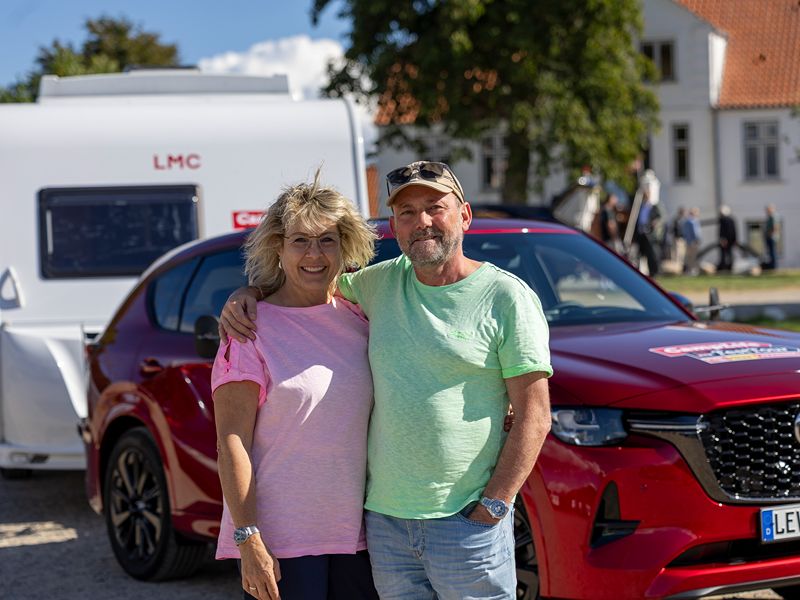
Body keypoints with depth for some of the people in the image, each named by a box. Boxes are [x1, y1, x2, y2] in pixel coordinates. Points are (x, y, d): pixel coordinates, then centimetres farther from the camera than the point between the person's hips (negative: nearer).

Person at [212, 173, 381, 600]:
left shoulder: (358, 319, 9)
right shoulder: (253, 329, -6)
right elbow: (231, 442, -10)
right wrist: (248, 539, -16)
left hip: (358, 533, 5)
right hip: (280, 541, -5)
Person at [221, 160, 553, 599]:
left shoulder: (508, 297, -5)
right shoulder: (382, 283, 9)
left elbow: (534, 417, -8)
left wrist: (491, 509, -14)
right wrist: (245, 294, 6)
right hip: (385, 518, 5)